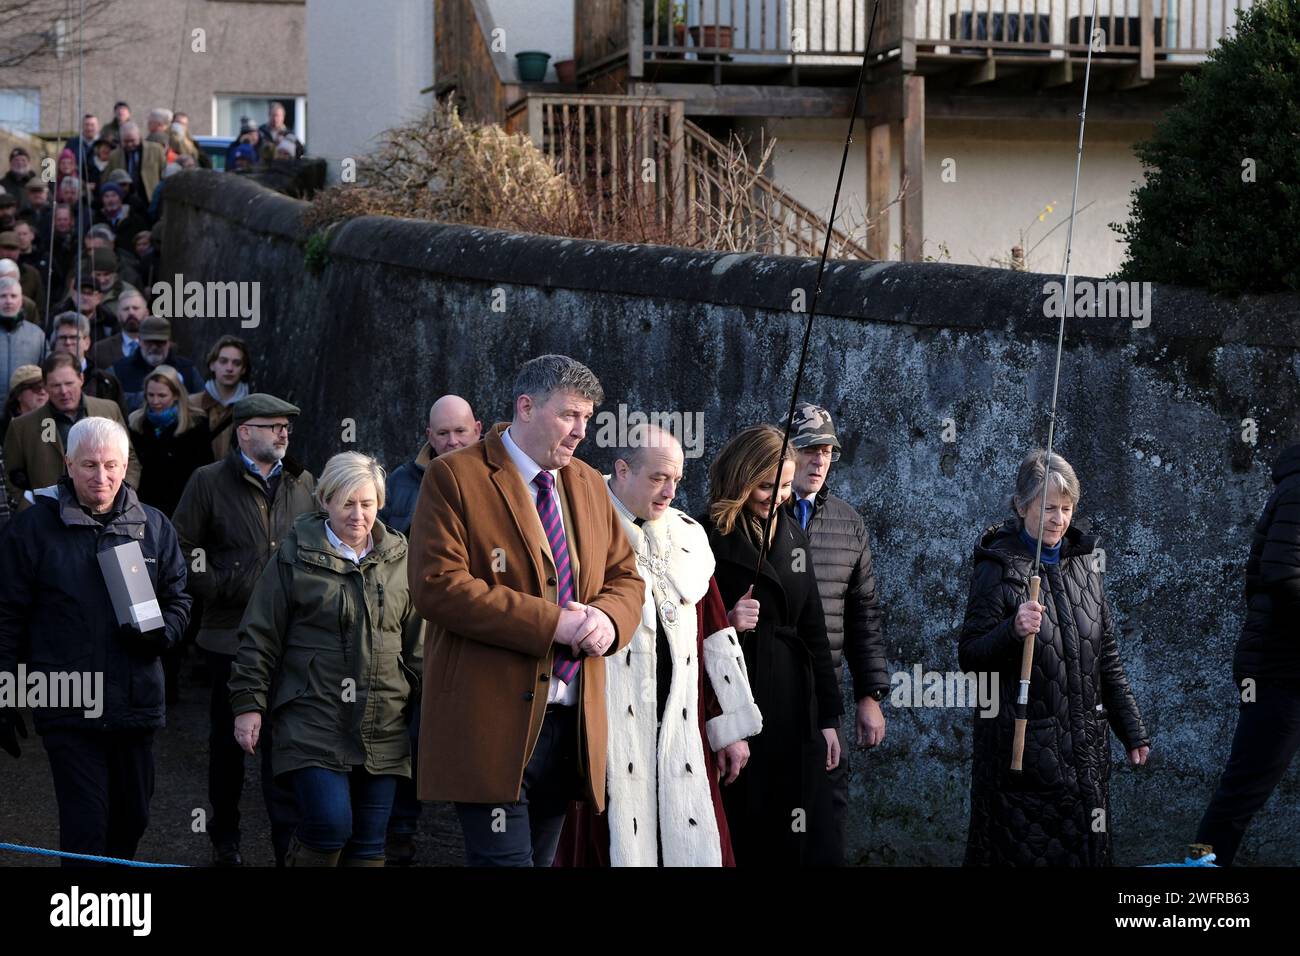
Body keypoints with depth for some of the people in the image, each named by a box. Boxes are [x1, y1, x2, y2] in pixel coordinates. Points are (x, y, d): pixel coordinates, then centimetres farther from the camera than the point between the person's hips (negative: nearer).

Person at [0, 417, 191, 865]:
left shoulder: (153, 526, 8)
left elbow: (177, 600, 17)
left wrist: (160, 632, -6)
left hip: (136, 704, 4)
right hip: (68, 708, -4)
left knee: (132, 820, 13)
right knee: (85, 826, -7)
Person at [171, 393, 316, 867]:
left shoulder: (302, 482, 9)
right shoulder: (209, 482, -2)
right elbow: (181, 549, -2)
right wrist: (217, 589, -10)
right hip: (231, 634, -2)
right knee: (227, 740, 11)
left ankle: (289, 844, 1)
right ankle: (224, 840, 25)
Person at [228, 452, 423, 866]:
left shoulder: (398, 559, 10)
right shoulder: (295, 556, 0)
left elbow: (416, 644, 16)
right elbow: (259, 638, 1)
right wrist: (248, 704, -3)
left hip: (382, 729, 4)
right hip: (313, 721, -4)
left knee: (369, 843, 5)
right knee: (330, 826, -16)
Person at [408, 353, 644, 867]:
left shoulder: (589, 485, 17)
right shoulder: (455, 477, -5)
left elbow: (626, 578, 20)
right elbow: (437, 586, -15)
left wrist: (608, 618, -6)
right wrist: (551, 622, -18)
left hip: (574, 723, 7)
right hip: (493, 722, -6)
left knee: (540, 856, 10)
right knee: (505, 857, -12)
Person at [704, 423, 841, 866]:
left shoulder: (792, 535, 12)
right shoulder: (707, 539, -5)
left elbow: (812, 629, 15)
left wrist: (827, 716, 12)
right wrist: (724, 623, -21)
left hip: (795, 710, 5)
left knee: (788, 843, 5)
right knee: (736, 840, -2)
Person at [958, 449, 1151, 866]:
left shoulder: (1083, 565, 11)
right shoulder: (998, 569, -6)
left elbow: (1108, 660, 16)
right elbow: (970, 656, -9)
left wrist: (1133, 732, 14)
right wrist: (1013, 631, -27)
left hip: (1084, 749, 5)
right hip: (1021, 747, -5)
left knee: (1085, 849, 7)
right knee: (1021, 851, -3)